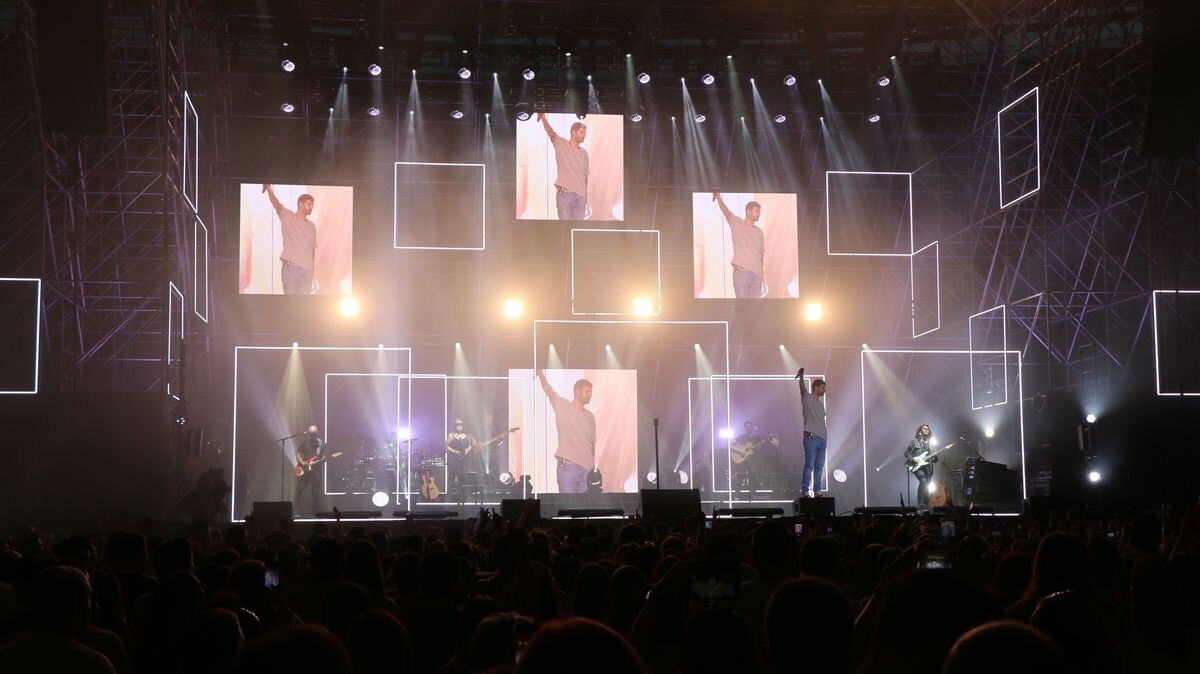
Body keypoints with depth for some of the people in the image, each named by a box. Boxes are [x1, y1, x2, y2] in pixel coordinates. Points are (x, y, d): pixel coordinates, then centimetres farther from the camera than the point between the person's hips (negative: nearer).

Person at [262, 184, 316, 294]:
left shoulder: (311, 226, 14)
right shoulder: (287, 217, 1)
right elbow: (276, 204, -16)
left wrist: (313, 267, 13)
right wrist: (269, 190, -35)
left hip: (307, 269, 4)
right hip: (290, 267, -4)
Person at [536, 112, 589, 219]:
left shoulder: (584, 153, 12)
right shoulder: (561, 144, 0)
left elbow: (585, 175, 15)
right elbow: (550, 132, -17)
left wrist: (586, 195, 13)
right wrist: (543, 117, -36)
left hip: (580, 195, 4)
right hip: (564, 194, -4)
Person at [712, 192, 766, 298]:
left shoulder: (759, 231, 13)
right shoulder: (737, 223, 0)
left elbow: (761, 253, 17)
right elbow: (726, 211, -18)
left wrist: (761, 273, 14)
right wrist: (718, 197, -36)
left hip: (756, 273, 5)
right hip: (741, 272, -4)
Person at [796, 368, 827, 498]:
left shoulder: (820, 403, 20)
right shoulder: (807, 397, -1)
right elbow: (803, 388, -20)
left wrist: (825, 434, 14)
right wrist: (801, 377, -38)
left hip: (822, 437, 7)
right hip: (811, 437, -7)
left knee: (819, 466, 8)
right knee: (809, 465, -9)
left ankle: (817, 490, 13)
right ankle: (805, 491, -6)